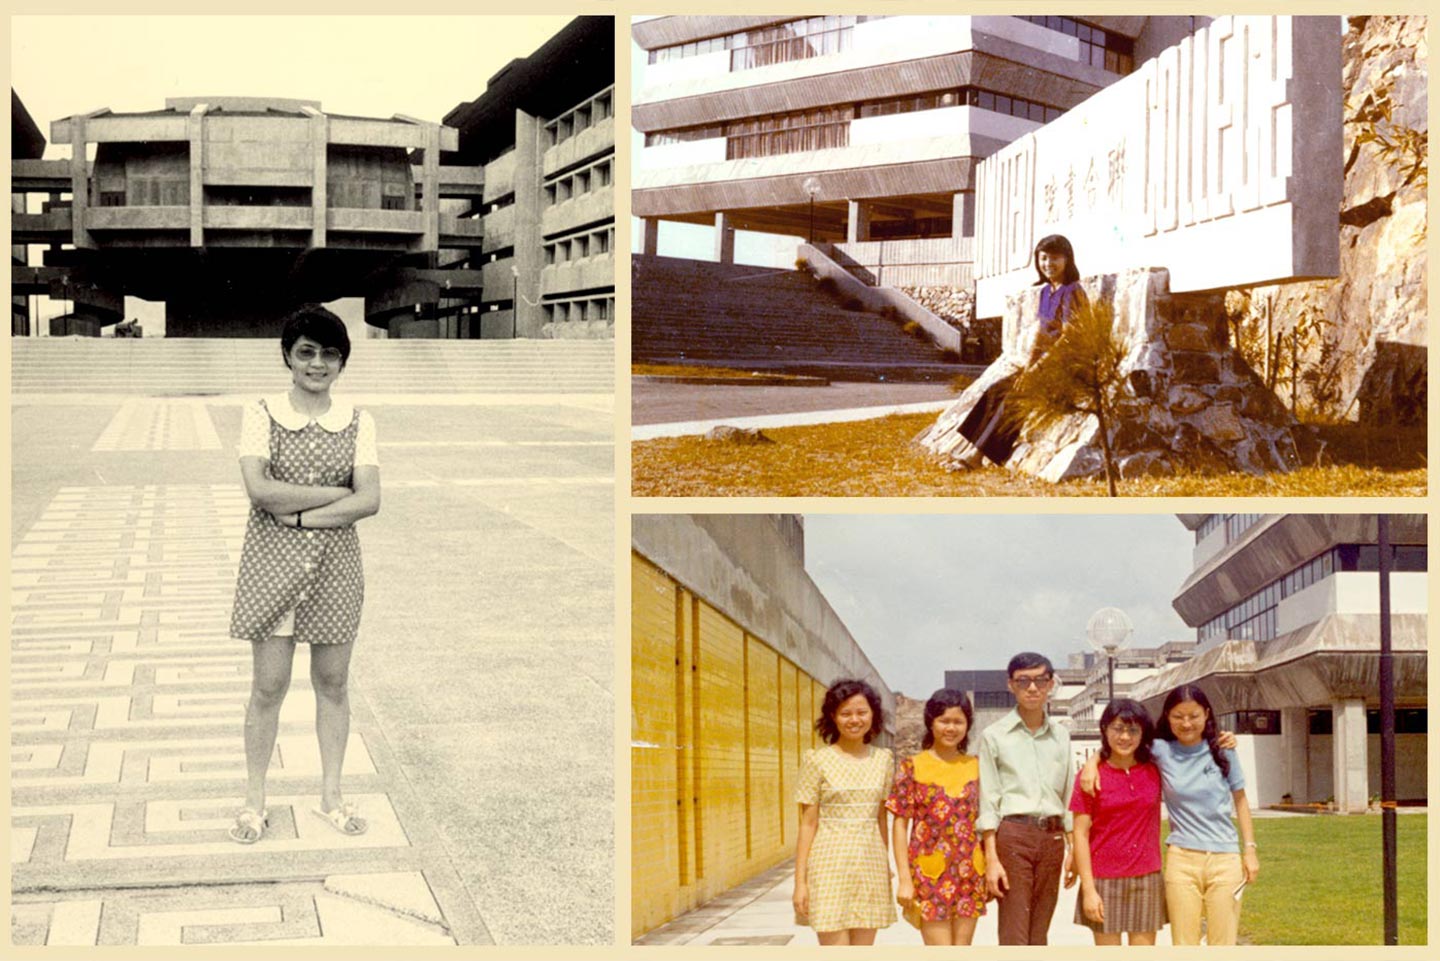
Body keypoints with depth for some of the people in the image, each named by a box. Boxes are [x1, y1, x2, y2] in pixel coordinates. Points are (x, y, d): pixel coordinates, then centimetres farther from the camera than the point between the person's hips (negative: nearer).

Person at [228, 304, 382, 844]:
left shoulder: (358, 424, 1)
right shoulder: (261, 417, -4)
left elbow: (369, 501, -9)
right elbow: (259, 490, -18)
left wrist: (300, 515, -16)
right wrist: (338, 493, -15)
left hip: (335, 564, 2)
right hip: (272, 561, -2)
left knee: (332, 684, 10)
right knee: (268, 686, 3)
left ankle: (331, 796, 24)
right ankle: (255, 802, 16)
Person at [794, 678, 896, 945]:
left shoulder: (883, 759, 8)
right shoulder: (817, 760, -3)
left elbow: (881, 817, 14)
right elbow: (808, 823, -3)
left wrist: (886, 865, 13)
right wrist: (800, 881, -6)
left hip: (871, 865, 4)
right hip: (830, 865, -4)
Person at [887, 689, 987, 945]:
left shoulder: (976, 767, 8)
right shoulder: (912, 767, -2)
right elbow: (899, 824, -2)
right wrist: (904, 880, -8)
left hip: (969, 873, 3)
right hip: (929, 873, -3)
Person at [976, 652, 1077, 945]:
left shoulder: (1060, 736, 13)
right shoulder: (995, 735, 2)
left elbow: (1069, 798, 15)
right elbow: (987, 802, -2)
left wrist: (1073, 850, 8)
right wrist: (991, 859, -9)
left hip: (1052, 838, 4)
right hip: (1012, 835, -4)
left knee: (1038, 938, 7)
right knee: (1014, 939, -7)